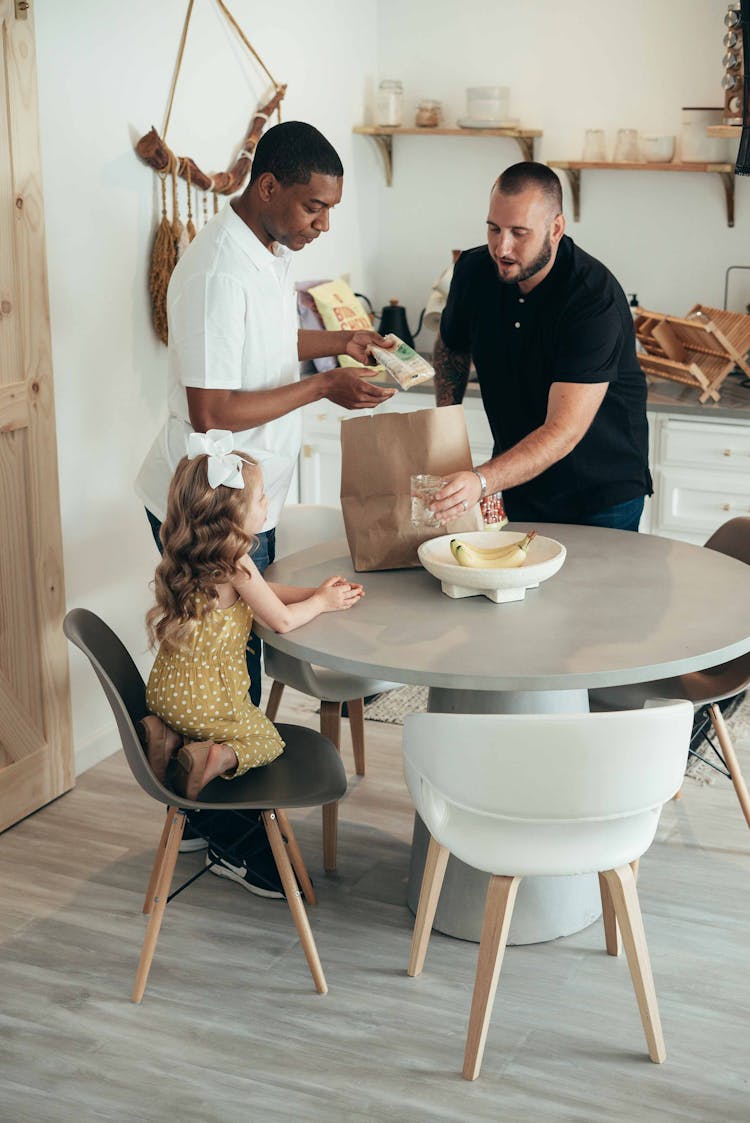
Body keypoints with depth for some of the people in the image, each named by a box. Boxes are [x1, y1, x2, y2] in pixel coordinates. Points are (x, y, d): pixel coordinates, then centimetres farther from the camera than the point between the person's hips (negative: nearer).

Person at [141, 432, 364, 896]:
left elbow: (266, 592, 16)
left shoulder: (190, 558, 6)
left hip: (167, 688, 7)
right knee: (265, 741, 14)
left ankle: (168, 737, 7)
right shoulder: (236, 564, -22)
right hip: (207, 695, -7)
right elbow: (283, 619, -15)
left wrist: (316, 592, 9)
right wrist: (321, 603, 2)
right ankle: (214, 757, -13)